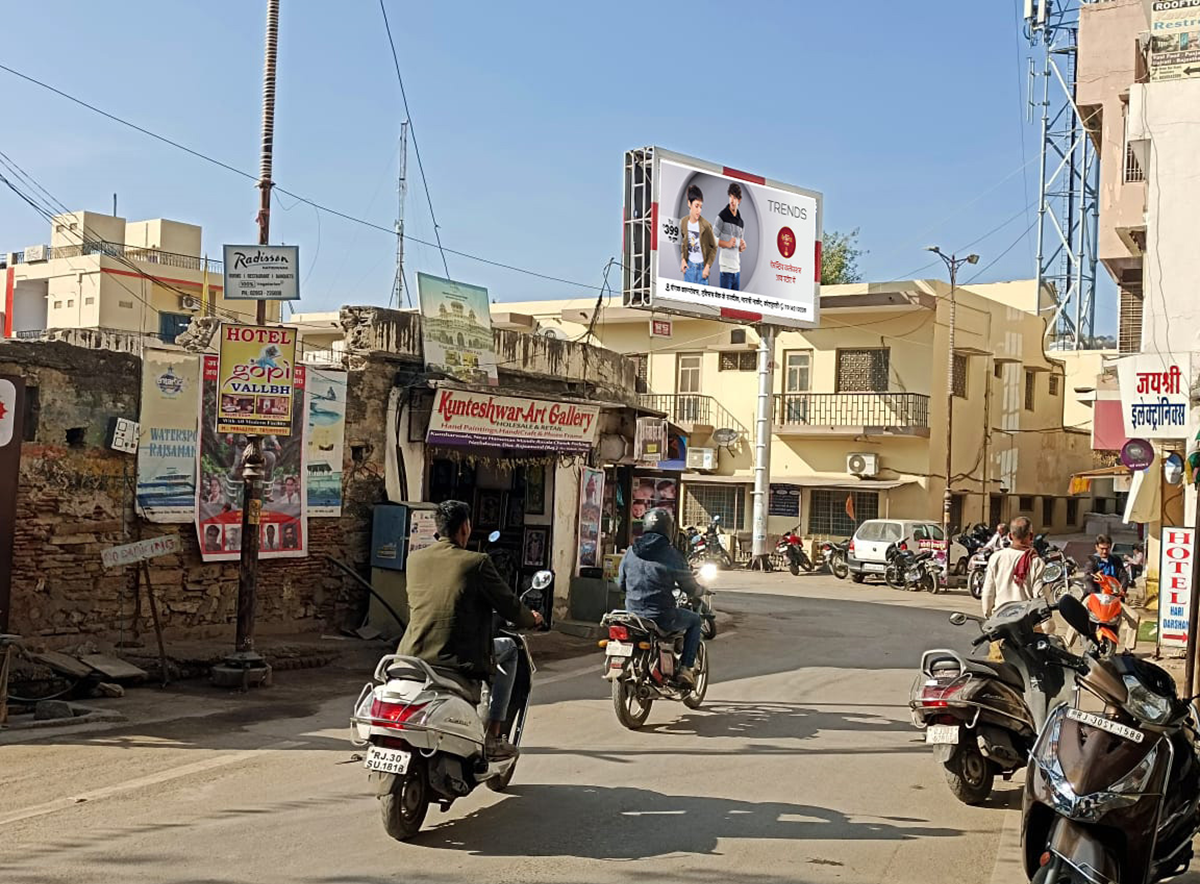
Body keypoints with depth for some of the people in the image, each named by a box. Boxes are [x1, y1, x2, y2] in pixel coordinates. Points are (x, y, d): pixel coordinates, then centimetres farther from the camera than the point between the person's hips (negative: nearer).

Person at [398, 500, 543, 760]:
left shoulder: (414, 559, 6)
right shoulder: (476, 562, -7)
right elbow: (508, 605, -1)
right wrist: (531, 619, 22)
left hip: (412, 656, 5)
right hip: (459, 661, -5)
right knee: (508, 649, 21)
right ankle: (493, 737, 14)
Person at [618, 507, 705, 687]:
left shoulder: (630, 552, 2)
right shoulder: (671, 555, -12)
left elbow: (621, 584, 12)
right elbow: (691, 588, -3)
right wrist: (701, 590, 21)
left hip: (633, 614, 6)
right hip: (662, 617, -5)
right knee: (695, 620, 22)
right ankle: (686, 668, 12)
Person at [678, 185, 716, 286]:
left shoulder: (706, 226, -16)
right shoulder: (684, 223, -3)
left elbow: (713, 248, -4)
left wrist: (707, 267, -10)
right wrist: (683, 259, 2)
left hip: (702, 267, -3)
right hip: (689, 266, 3)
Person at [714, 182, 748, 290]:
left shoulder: (741, 222, 16)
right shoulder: (722, 216, -4)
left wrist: (742, 247, 3)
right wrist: (727, 244, -17)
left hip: (737, 269, 7)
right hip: (726, 268, -7)